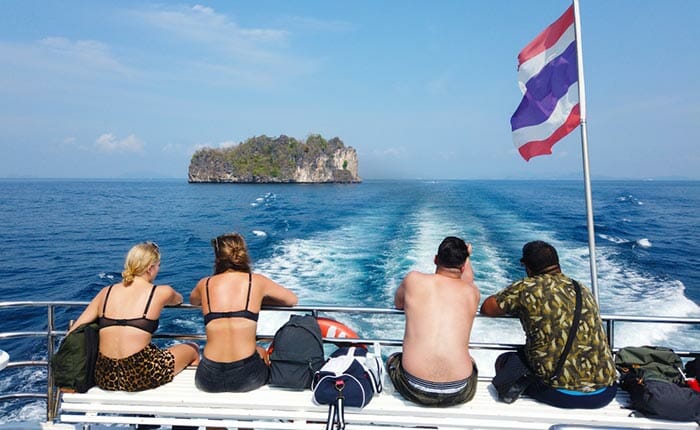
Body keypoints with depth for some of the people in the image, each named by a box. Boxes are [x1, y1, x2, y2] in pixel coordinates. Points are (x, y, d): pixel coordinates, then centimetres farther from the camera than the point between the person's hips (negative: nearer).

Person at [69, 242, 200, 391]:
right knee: (193, 349, 22)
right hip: (141, 377, -5)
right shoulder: (161, 292, -1)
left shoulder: (106, 292, 8)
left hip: (104, 378, 5)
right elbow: (179, 299, 23)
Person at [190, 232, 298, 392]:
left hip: (209, 380, 2)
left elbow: (193, 301, 27)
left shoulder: (205, 284, 3)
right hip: (247, 378, -2)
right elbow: (292, 300, 13)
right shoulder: (257, 281, -2)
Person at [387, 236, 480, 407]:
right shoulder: (472, 292, 4)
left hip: (415, 390, -1)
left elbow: (398, 304, 21)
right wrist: (465, 256, 46)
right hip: (459, 393, 2)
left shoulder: (413, 279, 0)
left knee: (393, 359, 33)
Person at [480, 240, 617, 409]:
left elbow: (487, 308, 3)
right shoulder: (583, 290, 9)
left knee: (504, 361, 18)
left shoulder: (527, 288, -7)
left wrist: (513, 305, 22)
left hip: (561, 394, -5)